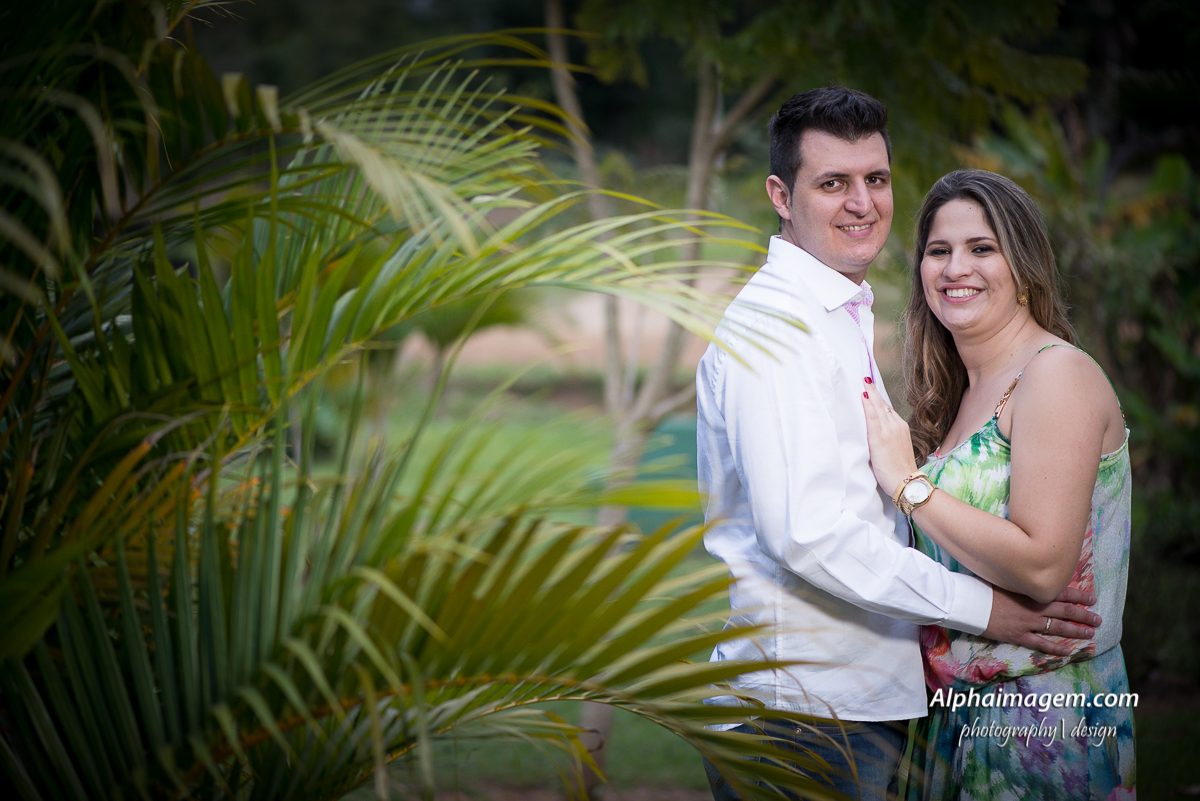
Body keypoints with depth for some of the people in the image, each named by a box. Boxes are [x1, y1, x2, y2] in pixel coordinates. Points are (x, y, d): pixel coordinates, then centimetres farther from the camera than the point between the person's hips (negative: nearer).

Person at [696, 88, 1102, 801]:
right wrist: (980, 606, -19)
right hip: (803, 713, -10)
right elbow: (807, 532, -24)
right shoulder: (770, 327, -15)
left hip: (869, 693, 10)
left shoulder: (843, 319, 18)